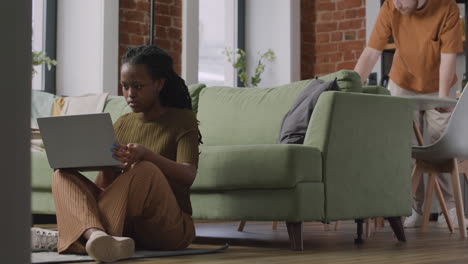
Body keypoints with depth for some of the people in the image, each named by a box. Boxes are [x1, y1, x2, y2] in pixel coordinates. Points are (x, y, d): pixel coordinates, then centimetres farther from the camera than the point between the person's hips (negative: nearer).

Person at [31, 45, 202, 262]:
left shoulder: (183, 120, 0)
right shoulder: (122, 125, 15)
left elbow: (188, 176, -17)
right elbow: (105, 185, 10)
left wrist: (146, 154, -35)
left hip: (169, 226, -5)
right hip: (125, 223, 5)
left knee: (144, 170, -34)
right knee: (63, 176, -16)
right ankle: (96, 234, -48)